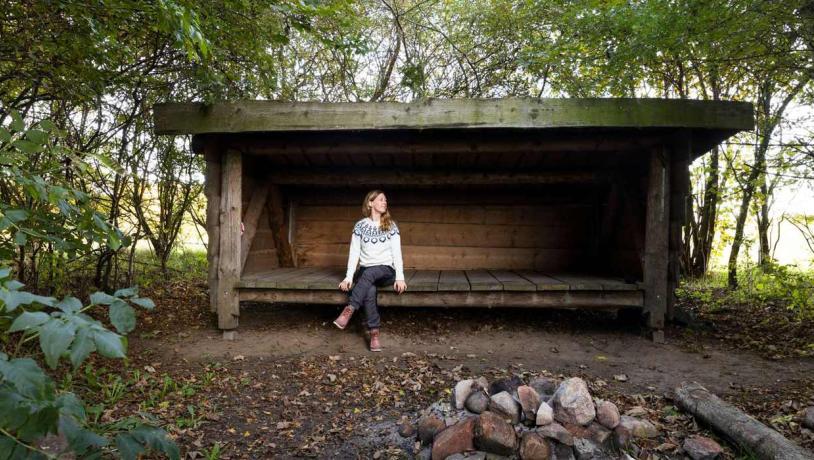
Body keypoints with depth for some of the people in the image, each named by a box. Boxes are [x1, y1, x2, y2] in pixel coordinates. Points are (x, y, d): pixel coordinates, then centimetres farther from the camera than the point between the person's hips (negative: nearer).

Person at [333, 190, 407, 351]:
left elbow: (397, 253, -1)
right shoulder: (360, 226, 5)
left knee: (369, 273, -36)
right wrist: (349, 277, -12)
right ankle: (375, 334, -31)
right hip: (365, 271, 0)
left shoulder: (391, 225, 5)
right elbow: (354, 253, 1)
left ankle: (349, 310, -40)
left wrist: (400, 277, -15)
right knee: (370, 290, -34)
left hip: (386, 270, 0)